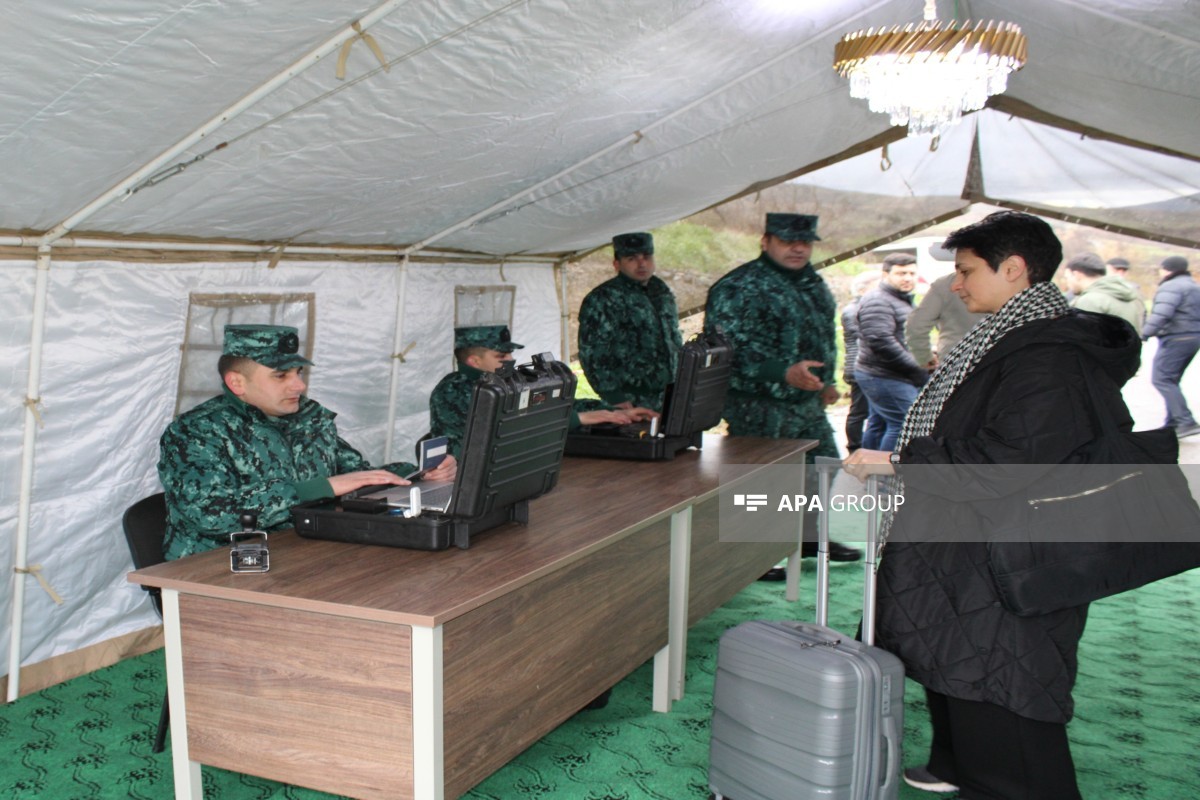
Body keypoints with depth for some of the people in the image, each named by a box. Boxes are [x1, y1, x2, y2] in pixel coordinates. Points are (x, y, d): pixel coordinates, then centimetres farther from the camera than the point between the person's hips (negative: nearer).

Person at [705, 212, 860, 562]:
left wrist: (826, 382, 18)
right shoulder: (739, 288, -16)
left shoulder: (813, 283, 13)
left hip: (808, 404, 9)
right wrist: (785, 373, -30)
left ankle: (809, 535, 38)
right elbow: (729, 349, -24)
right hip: (759, 410, -9)